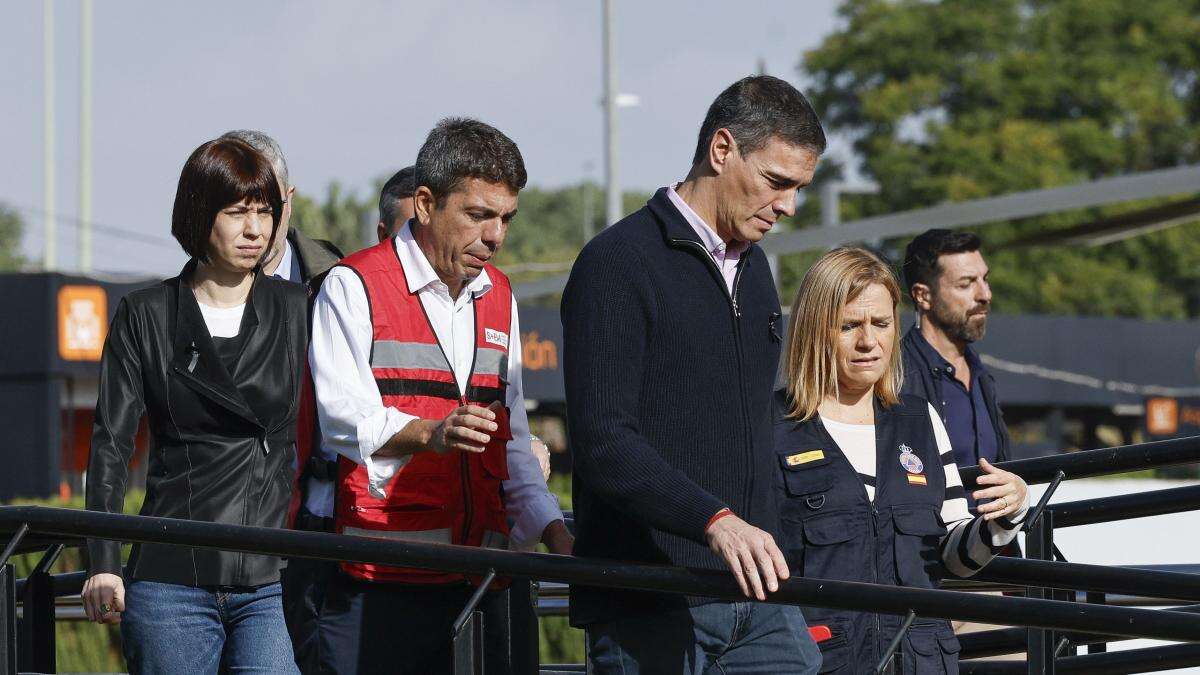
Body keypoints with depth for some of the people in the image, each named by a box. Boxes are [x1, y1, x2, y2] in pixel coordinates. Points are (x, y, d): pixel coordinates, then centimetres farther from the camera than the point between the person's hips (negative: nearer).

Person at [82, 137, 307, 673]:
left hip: (272, 584, 0)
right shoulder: (144, 317, 8)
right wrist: (103, 564, -8)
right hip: (171, 583, 0)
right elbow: (110, 445, 2)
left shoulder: (297, 311, 10)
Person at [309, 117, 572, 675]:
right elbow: (344, 419, -14)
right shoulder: (354, 286, -2)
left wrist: (552, 531, 7)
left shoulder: (498, 296, 19)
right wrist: (430, 433, -32)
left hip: (477, 579, 6)